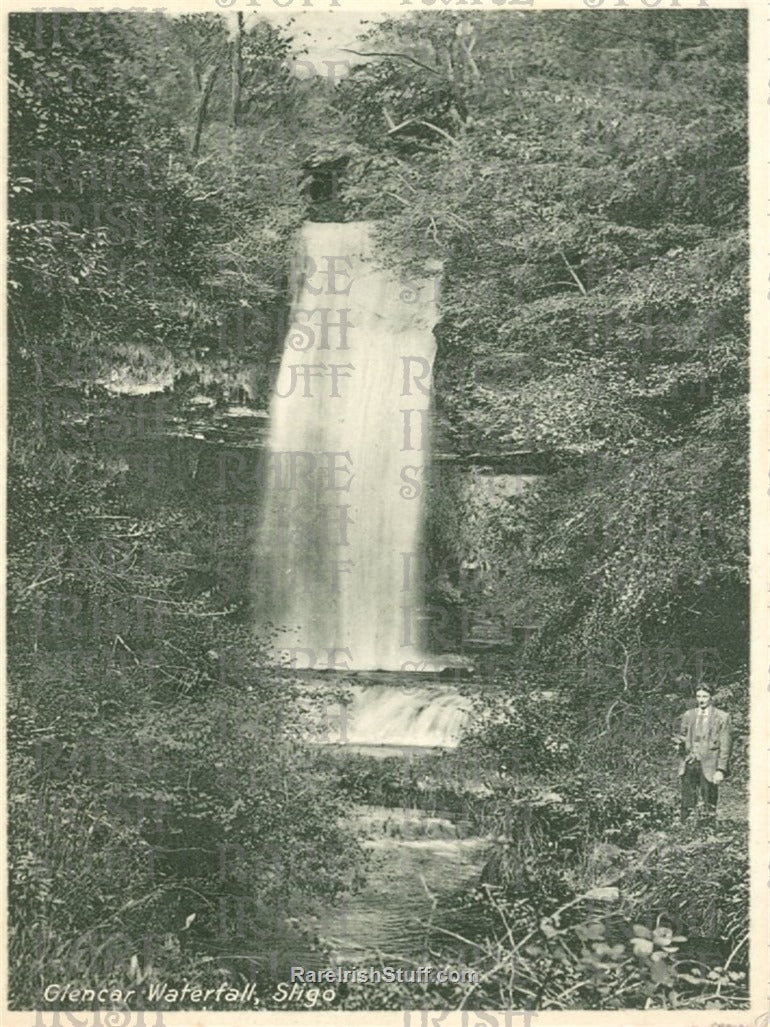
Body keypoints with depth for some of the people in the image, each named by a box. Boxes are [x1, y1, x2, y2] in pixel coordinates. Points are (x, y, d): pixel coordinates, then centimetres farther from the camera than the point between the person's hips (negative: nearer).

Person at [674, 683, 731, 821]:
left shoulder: (722, 717, 1)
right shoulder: (688, 715, 12)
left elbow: (724, 746, -1)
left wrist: (721, 770, -8)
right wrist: (680, 742, -5)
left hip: (708, 766, -3)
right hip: (689, 764, 3)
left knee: (709, 808, -2)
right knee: (686, 807, 3)